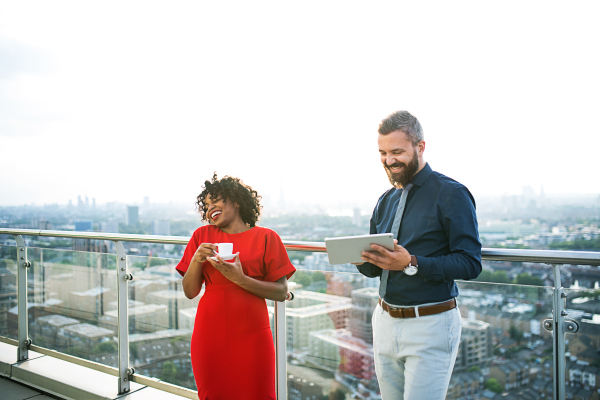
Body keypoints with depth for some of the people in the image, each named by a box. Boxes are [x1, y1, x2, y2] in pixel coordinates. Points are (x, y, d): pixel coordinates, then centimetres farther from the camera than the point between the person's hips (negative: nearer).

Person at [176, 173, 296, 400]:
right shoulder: (202, 235, 6)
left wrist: (240, 278, -17)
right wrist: (196, 260, -13)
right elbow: (190, 292, 4)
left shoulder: (266, 237, -1)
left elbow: (281, 293, -7)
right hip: (210, 336, 2)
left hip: (251, 336, -2)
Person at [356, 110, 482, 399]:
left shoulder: (451, 194, -9)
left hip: (429, 324, -6)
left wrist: (411, 264, -26)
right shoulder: (385, 201, 12)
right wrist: (363, 259, -9)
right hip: (386, 321, 6)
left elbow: (470, 263, -15)